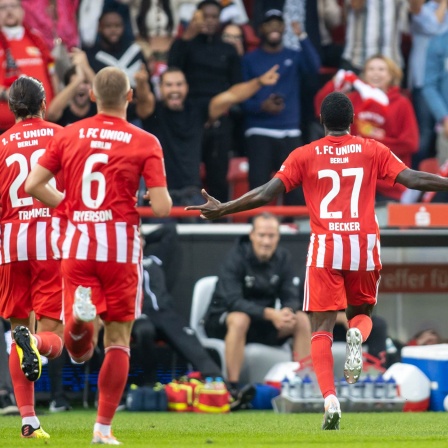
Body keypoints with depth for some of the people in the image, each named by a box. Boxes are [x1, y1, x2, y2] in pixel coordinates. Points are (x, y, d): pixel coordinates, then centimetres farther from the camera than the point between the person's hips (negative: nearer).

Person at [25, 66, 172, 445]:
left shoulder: (68, 136, 5)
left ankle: (80, 312, -31)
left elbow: (33, 186, 1)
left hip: (77, 243, 2)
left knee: (79, 351, 4)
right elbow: (162, 207, -9)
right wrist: (154, 201, 14)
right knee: (118, 339, 9)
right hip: (121, 243, -2)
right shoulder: (145, 142, -3)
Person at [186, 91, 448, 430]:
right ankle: (357, 337, -17)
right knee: (362, 313, 22)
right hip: (365, 246, 1)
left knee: (322, 328, 1)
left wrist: (222, 210, 8)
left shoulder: (304, 156, 4)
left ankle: (330, 400, -18)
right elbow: (414, 179, -2)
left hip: (325, 248, -1)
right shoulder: (373, 151, 5)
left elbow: (266, 194, 0)